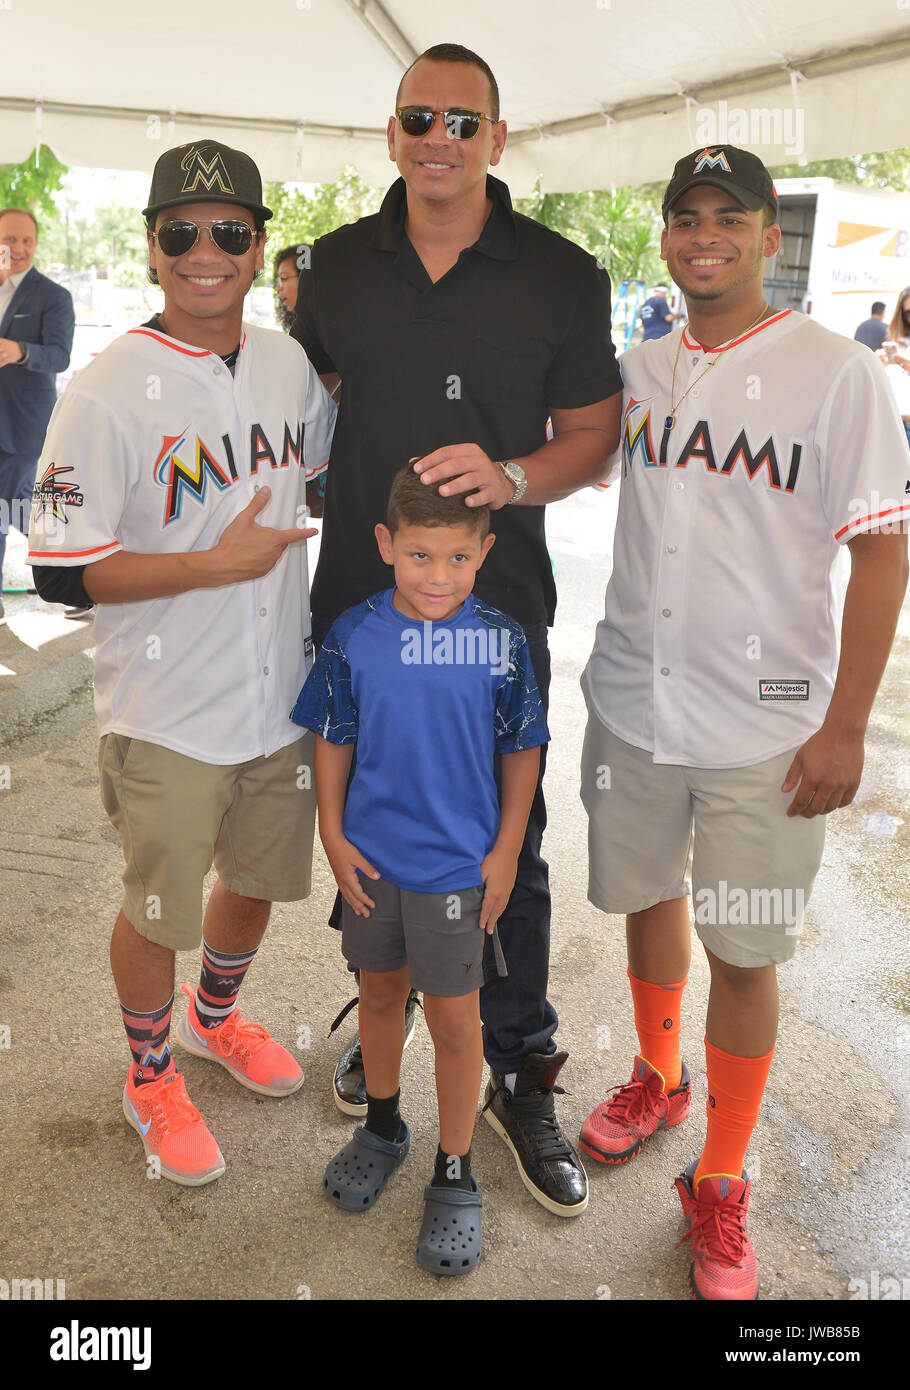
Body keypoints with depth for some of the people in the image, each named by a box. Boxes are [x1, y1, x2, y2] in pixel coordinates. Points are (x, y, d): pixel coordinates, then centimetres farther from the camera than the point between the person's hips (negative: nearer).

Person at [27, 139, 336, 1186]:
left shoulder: (290, 362, 2)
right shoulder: (107, 393, -16)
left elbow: (334, 463, 21)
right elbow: (60, 571, -18)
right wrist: (215, 563, -22)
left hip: (283, 696, 6)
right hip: (167, 717, -5)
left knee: (259, 880, 22)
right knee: (158, 911, 10)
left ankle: (215, 1017, 51)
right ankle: (149, 1077, 38)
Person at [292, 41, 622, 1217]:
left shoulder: (562, 276, -3)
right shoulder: (338, 266, 5)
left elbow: (592, 436, 0)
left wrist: (510, 476, -19)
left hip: (498, 607, -2)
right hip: (357, 601, 3)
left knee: (505, 851, 5)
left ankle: (519, 1076, 24)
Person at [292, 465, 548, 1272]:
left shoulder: (500, 641, -15)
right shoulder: (354, 635, -11)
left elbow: (523, 750, -5)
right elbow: (334, 738, 1)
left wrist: (506, 852, -4)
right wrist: (334, 835, -1)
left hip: (458, 863, -2)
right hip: (371, 854, 3)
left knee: (454, 1018, 9)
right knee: (379, 991, 21)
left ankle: (455, 1175, 29)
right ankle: (382, 1127, 46)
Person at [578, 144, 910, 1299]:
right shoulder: (637, 373, 5)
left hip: (765, 727, -4)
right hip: (632, 702, 4)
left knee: (743, 953, 4)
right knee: (648, 900, 19)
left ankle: (718, 1185, 25)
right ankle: (656, 1079, 46)